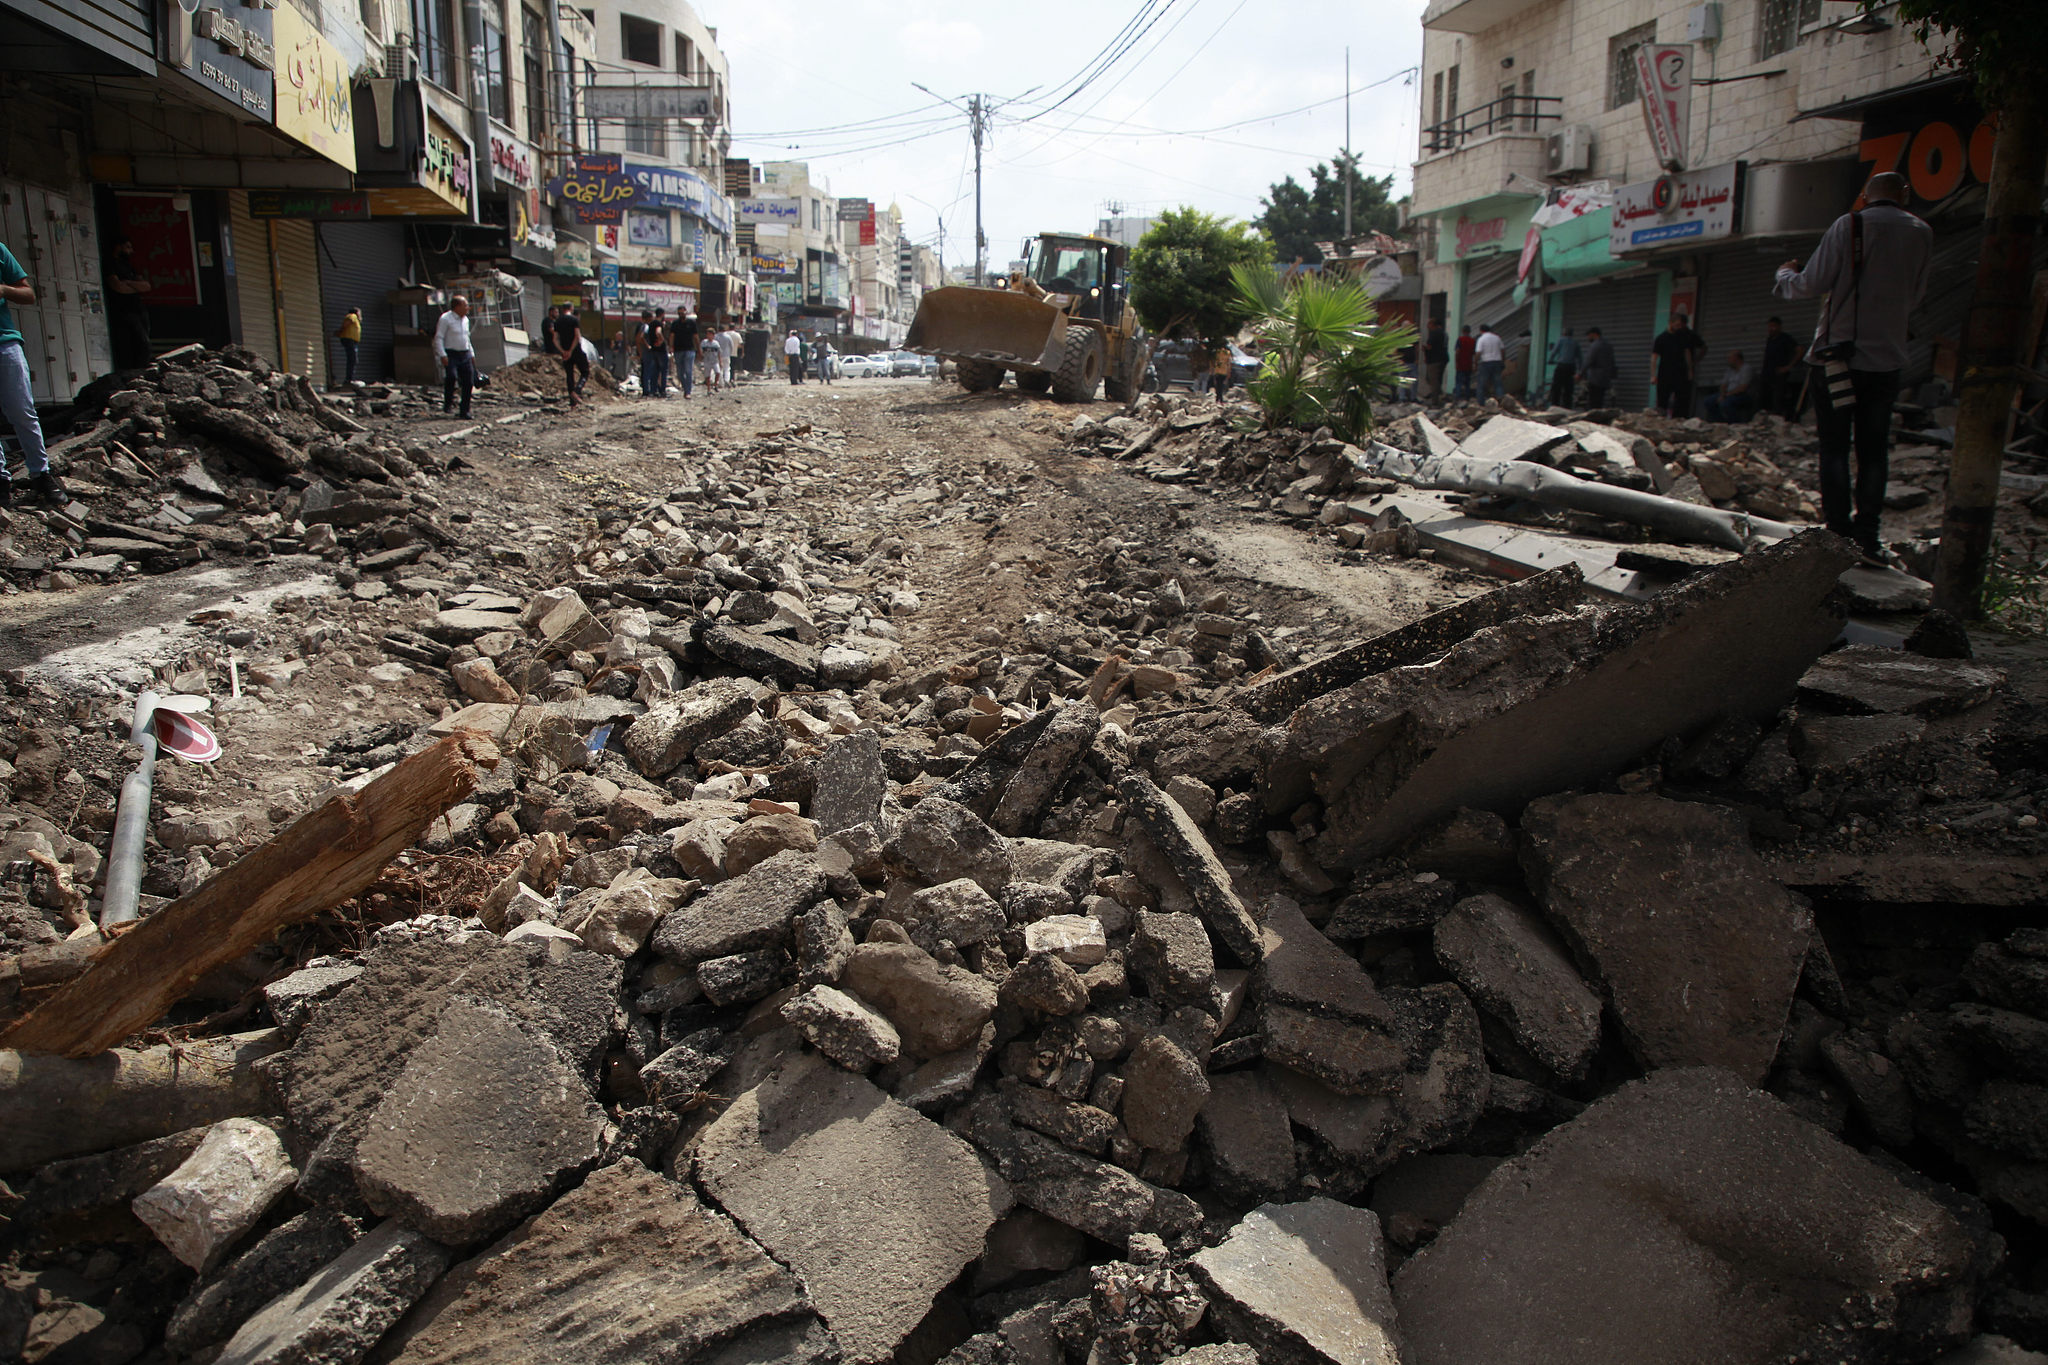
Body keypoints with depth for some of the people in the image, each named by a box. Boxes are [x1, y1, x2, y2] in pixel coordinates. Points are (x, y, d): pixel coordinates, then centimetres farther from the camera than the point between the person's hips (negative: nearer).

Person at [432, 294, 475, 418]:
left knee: (468, 383, 1)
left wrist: (471, 354, 20)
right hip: (450, 355, -6)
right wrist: (442, 355, -19)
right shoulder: (445, 319, -7)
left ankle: (465, 411, 10)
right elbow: (438, 338, -10)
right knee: (451, 376, -28)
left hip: (465, 355, 6)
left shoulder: (465, 319, 14)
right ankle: (447, 403, -10)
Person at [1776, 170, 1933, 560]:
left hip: (1837, 355, -3)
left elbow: (1812, 285, -7)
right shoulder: (1922, 234, 5)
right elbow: (1913, 298, 14)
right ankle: (1867, 536, 9)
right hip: (1887, 357, 3)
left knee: (1834, 447, 3)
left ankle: (1839, 532, 2)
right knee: (1874, 450, 9)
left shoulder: (1848, 225, -6)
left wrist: (1785, 275, 14)